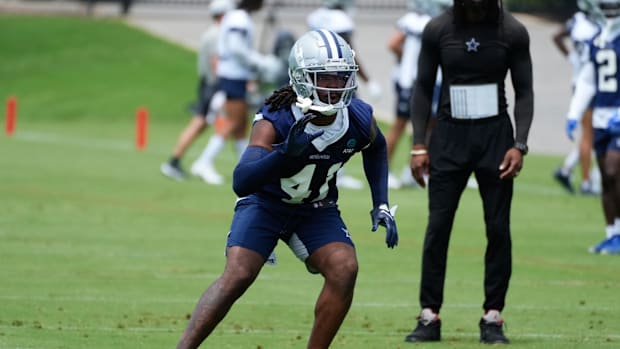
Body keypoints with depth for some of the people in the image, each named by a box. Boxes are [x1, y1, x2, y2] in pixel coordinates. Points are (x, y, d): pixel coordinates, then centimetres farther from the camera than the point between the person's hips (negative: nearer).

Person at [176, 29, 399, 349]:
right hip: (265, 202, -4)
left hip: (316, 209, 4)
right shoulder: (275, 121, -31)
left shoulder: (359, 119, -17)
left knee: (344, 270, -20)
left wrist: (381, 206, 3)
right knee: (237, 276, -22)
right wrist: (285, 153, -58)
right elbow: (241, 183, -43)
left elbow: (375, 149, 10)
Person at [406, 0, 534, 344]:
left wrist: (519, 145, -9)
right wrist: (419, 145, -1)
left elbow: (523, 92, 2)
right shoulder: (437, 30, -2)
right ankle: (429, 317, 2)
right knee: (437, 227, -3)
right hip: (449, 135, 0)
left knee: (498, 229, -2)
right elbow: (423, 88, 5)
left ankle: (493, 318, 5)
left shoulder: (513, 32, -3)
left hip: (495, 135, 0)